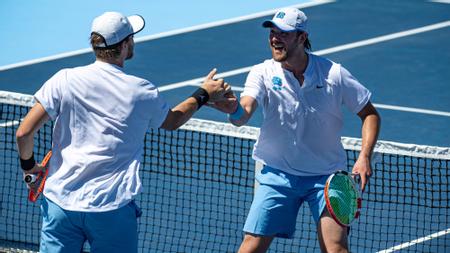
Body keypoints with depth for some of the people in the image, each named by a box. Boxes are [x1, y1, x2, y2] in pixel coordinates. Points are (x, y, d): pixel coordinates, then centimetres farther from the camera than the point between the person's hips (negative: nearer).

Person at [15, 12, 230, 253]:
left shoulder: (65, 80, -4)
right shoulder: (142, 92, -1)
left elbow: (24, 133, -5)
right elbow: (172, 121, 21)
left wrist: (28, 165, 15)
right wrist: (204, 94, 37)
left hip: (60, 202, 1)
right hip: (113, 210, -1)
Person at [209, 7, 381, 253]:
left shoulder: (334, 74, -9)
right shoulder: (262, 73, -9)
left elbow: (370, 114, 1)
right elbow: (244, 113, -27)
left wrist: (364, 157, -14)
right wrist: (234, 110, -52)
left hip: (327, 176, -1)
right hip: (277, 174, 1)